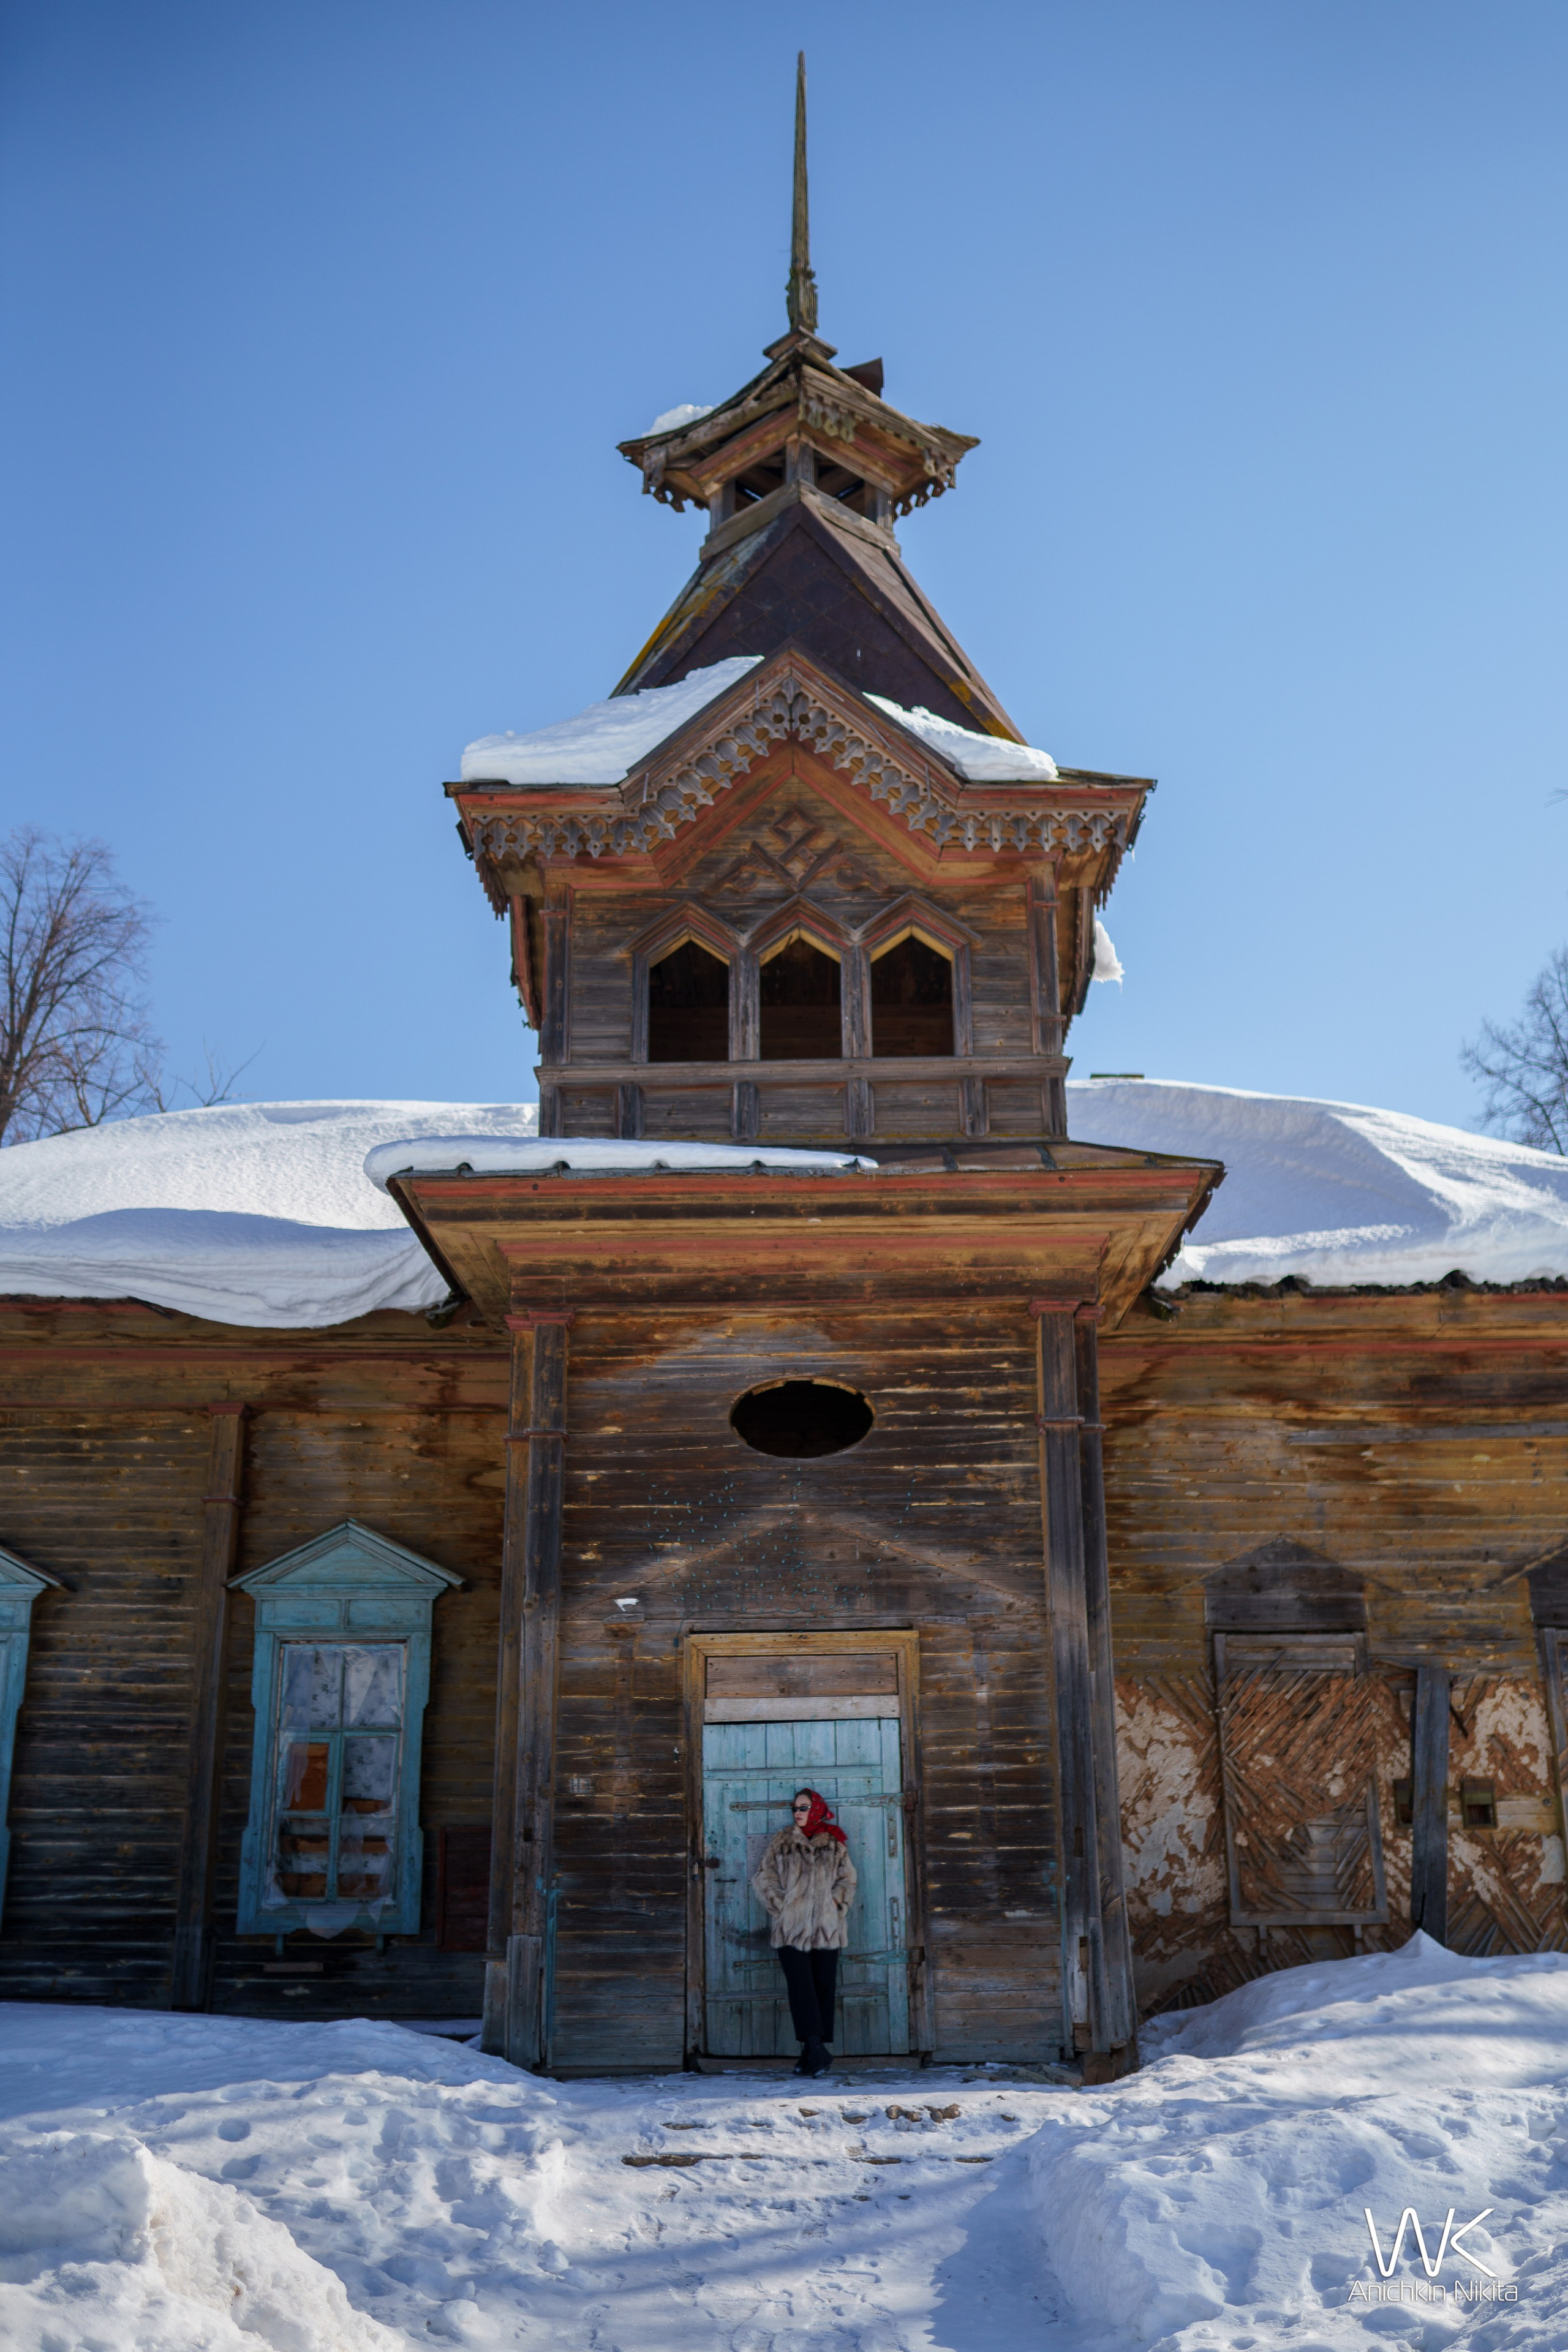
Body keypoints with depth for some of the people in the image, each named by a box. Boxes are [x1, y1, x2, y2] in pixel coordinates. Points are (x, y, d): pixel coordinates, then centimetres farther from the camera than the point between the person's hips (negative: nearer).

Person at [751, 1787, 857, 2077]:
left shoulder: (835, 1843, 10)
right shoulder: (780, 1843, 9)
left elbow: (847, 1881, 10)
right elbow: (764, 1880, 6)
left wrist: (835, 1906, -4)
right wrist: (781, 1908, -5)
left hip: (827, 1929, 1)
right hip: (791, 1929, -1)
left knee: (824, 1986, 2)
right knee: (800, 1986, -11)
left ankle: (813, 2051, 9)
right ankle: (816, 2049, -14)